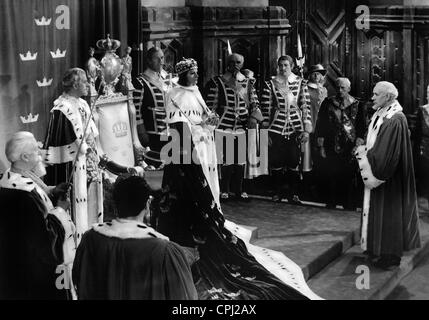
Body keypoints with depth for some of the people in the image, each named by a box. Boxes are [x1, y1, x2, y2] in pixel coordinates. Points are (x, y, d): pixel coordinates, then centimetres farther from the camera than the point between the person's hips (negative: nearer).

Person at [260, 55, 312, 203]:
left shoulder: (300, 83, 5)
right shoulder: (270, 84, 3)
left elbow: (306, 107, 3)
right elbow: (265, 108, 3)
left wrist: (306, 130, -4)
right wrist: (265, 131, -2)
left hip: (295, 128, 0)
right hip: (276, 128, 0)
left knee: (294, 162, 0)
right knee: (276, 162, 2)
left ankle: (293, 192, 12)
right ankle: (278, 191, 17)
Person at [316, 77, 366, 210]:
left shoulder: (357, 105, 5)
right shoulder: (327, 103, 7)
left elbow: (362, 128, 4)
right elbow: (320, 125, 6)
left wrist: (358, 146, -5)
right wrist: (321, 147, 0)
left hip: (350, 151, -1)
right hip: (331, 149, 1)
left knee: (349, 179, 0)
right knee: (331, 179, 1)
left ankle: (349, 206, 9)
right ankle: (330, 205, 12)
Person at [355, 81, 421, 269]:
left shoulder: (394, 120, -23)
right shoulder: (380, 115, 7)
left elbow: (384, 154, -25)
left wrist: (364, 153, -14)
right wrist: (364, 150, -1)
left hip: (388, 180, -9)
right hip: (377, 173, 9)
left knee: (387, 214, 1)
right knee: (377, 212, 16)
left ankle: (389, 255, 12)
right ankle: (378, 249, 27)